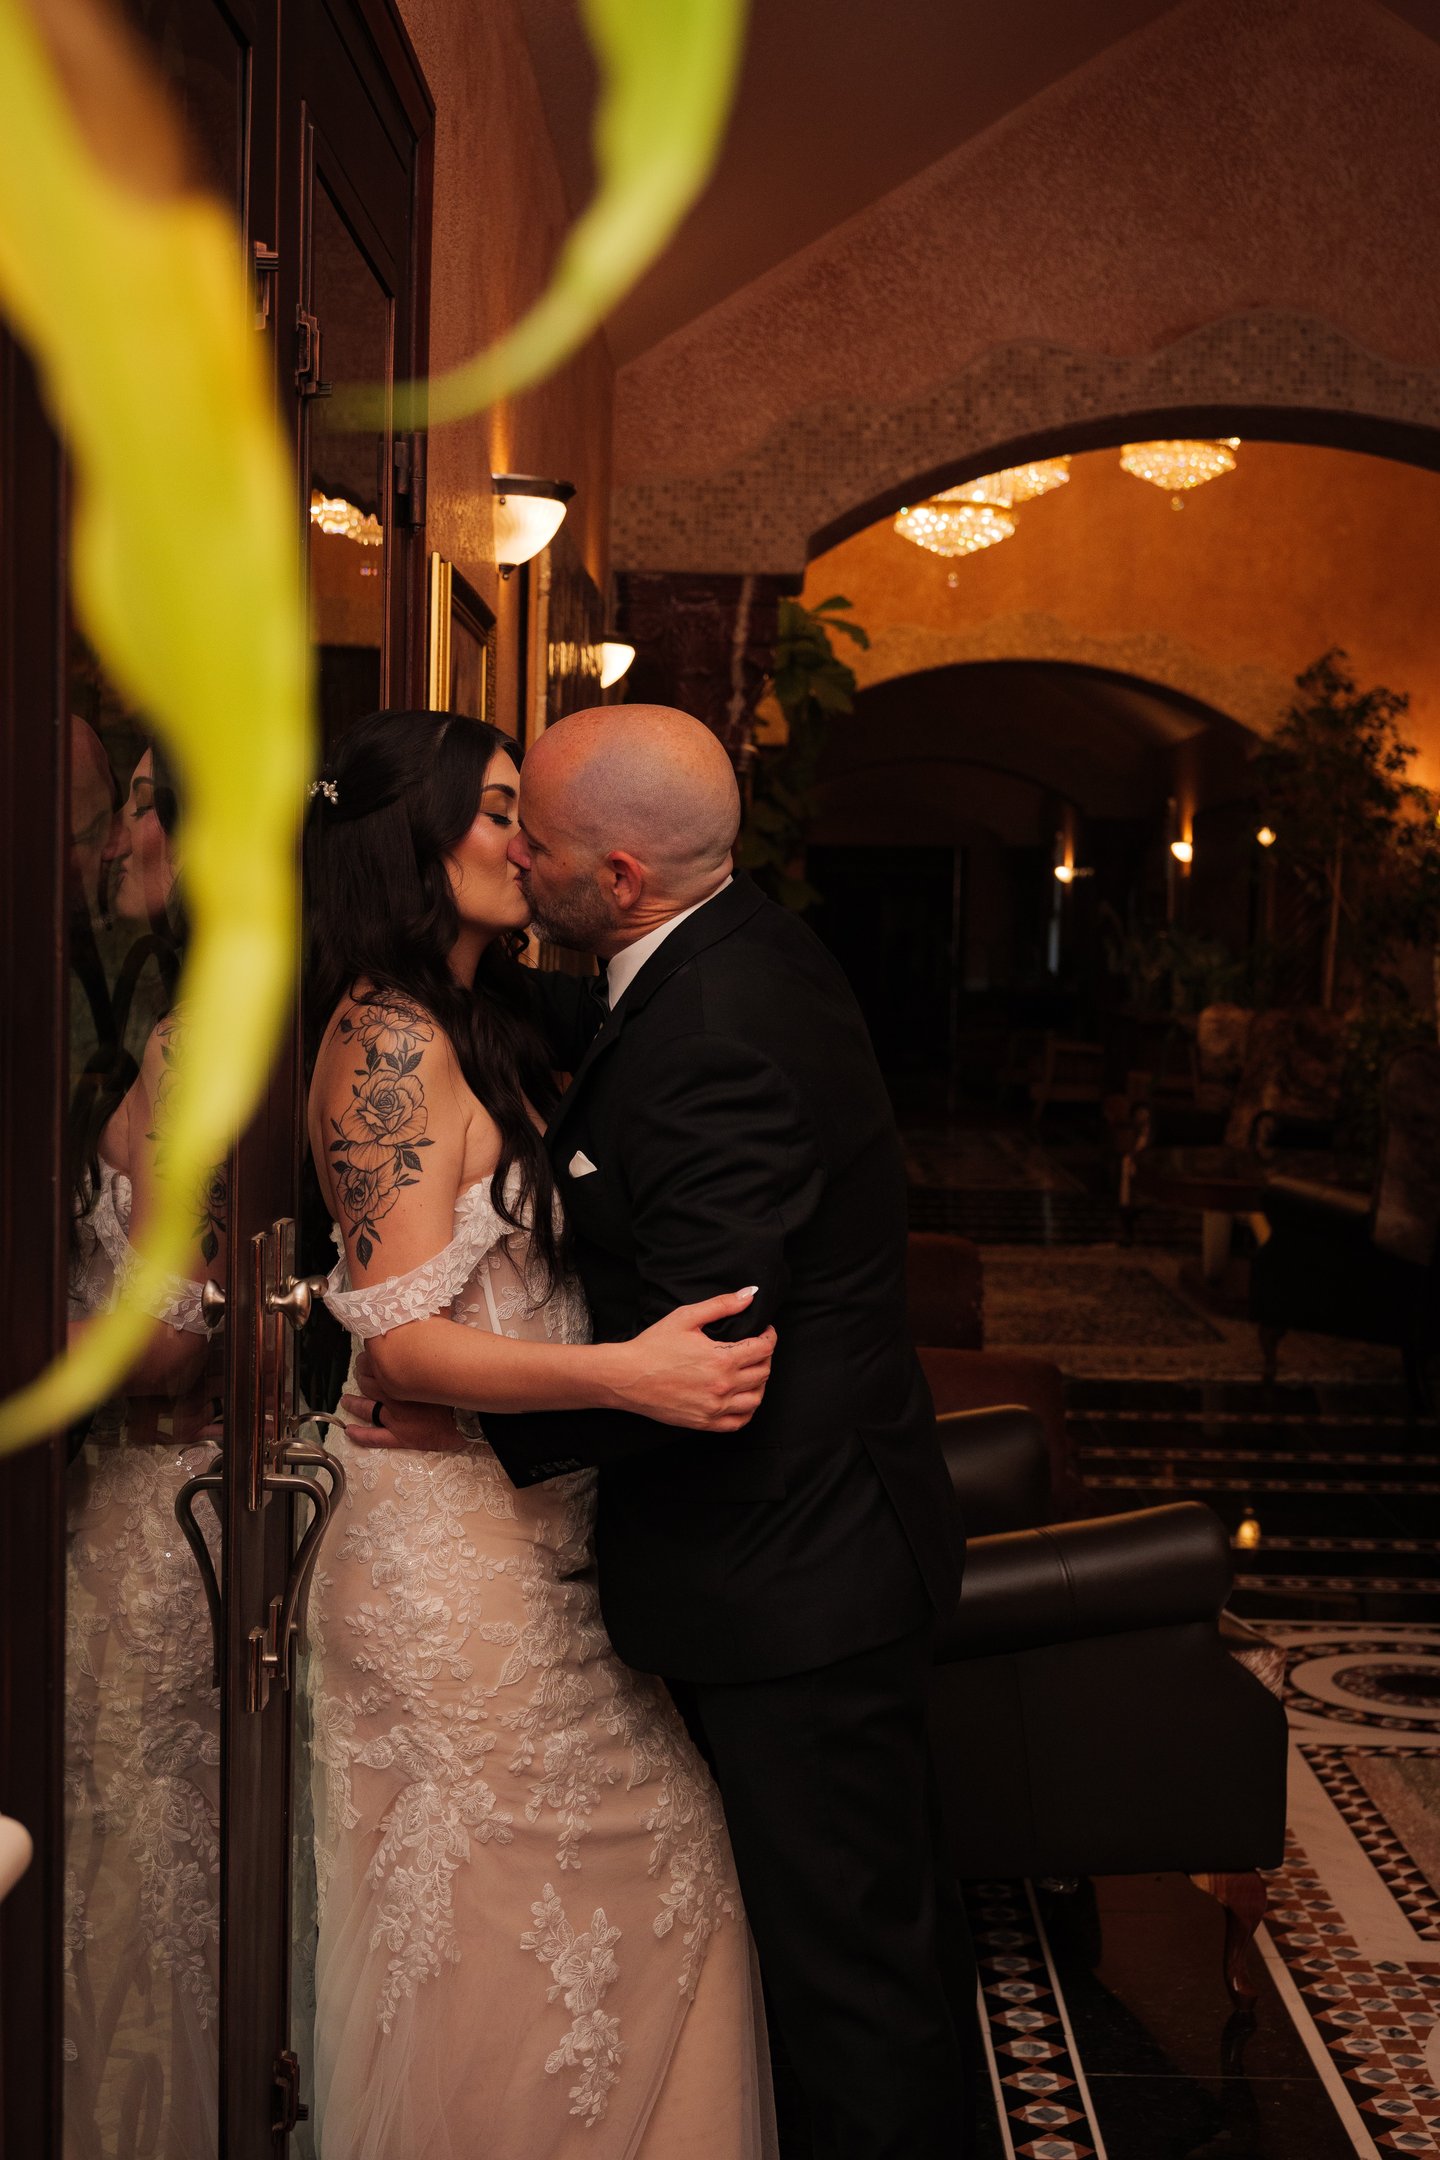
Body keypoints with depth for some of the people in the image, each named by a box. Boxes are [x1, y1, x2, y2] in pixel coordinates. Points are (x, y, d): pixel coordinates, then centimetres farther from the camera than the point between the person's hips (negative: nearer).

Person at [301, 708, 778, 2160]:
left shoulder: (474, 1030, 14)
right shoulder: (389, 1039, -15)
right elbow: (402, 1341, -22)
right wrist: (622, 1373, -33)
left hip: (537, 1532, 9)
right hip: (455, 1559, -9)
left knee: (636, 1881, 14)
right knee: (517, 1926, 3)